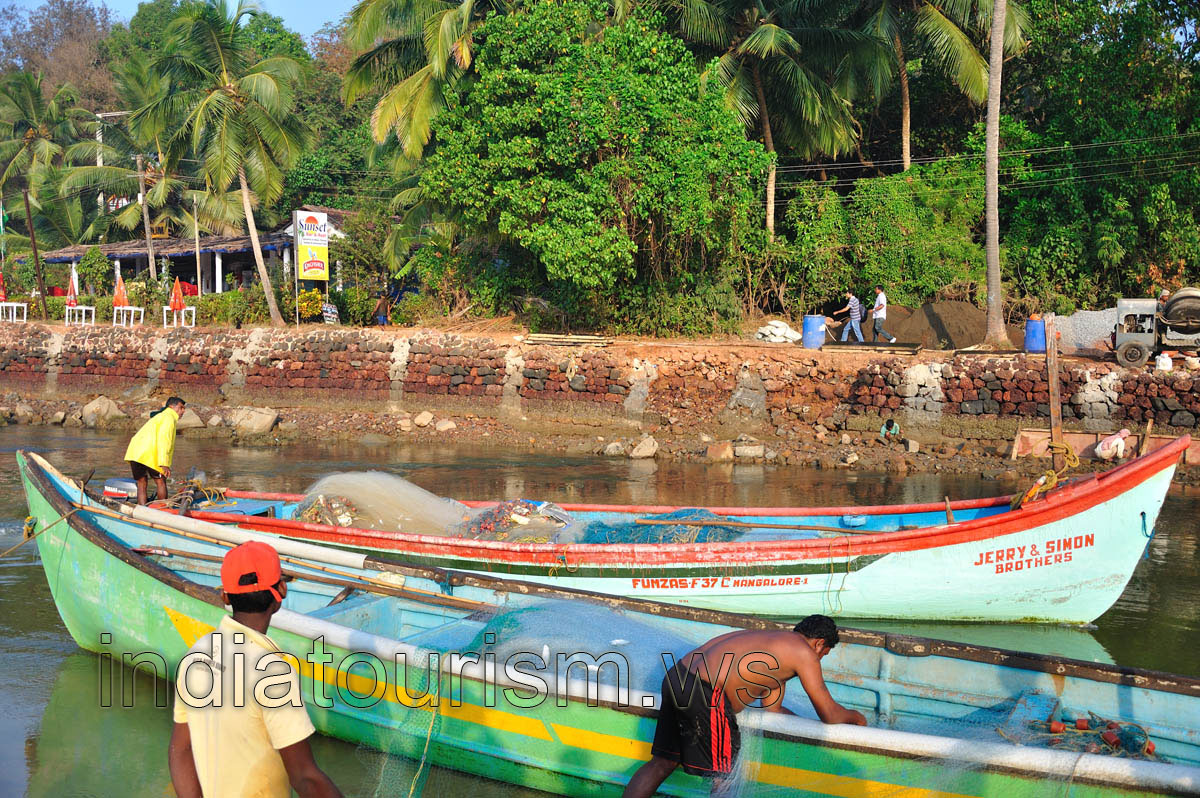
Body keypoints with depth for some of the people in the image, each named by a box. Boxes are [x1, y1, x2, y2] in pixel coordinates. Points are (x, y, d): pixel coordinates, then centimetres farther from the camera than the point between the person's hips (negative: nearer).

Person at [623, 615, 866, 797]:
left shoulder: (775, 640, 29)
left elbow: (772, 708, 33)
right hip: (705, 694, -9)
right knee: (725, 775, 6)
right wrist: (856, 717, 25)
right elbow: (830, 714, 5)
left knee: (662, 763, 19)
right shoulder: (804, 653, 3)